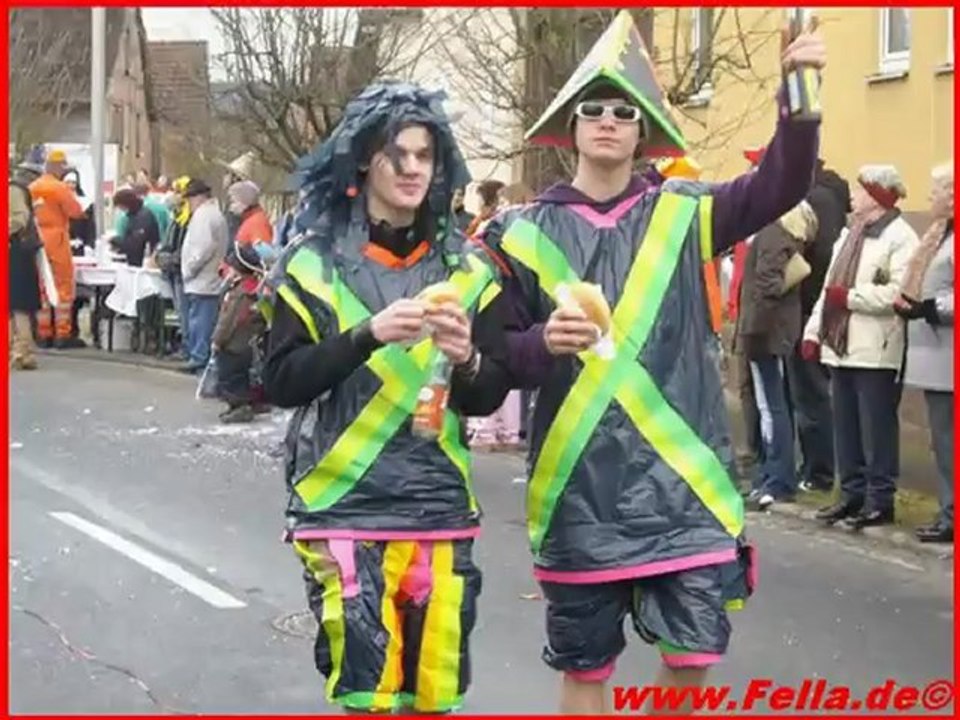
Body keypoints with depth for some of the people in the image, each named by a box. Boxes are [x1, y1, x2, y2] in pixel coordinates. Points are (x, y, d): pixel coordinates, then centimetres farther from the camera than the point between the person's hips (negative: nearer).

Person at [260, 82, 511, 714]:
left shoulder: (466, 269, 8)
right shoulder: (316, 262, 0)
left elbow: (490, 396, 7)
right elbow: (281, 383, -9)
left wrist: (467, 360, -15)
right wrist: (370, 335, -21)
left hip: (440, 505, 3)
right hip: (343, 504, -3)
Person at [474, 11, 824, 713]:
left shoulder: (683, 214, 4)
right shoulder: (527, 232, 3)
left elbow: (780, 186, -10)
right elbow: (501, 354, 3)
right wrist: (545, 343, -19)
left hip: (681, 478, 0)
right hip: (580, 489, 0)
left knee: (693, 653, 3)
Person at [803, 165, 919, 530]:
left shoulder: (900, 237, -9)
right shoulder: (850, 234, 20)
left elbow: (898, 293, -21)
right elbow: (830, 286, 20)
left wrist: (848, 297, -17)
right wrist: (814, 331, 12)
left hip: (876, 351, -9)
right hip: (841, 346, 9)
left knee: (876, 429, -2)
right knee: (846, 427, 12)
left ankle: (880, 500, 5)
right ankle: (853, 493, 21)